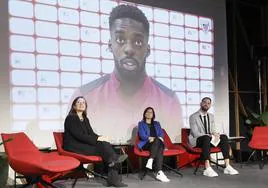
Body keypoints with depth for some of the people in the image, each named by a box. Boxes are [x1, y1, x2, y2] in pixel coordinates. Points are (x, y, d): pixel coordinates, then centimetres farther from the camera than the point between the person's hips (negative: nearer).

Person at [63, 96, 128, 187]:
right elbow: (79, 135, -19)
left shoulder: (85, 119, 18)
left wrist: (100, 137, -13)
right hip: (74, 146, -7)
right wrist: (97, 139, -22)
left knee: (106, 144, -20)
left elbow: (91, 133, 11)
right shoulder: (70, 118, -8)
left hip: (84, 144, 7)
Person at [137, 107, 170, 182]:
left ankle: (159, 173, -51)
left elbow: (161, 133, 12)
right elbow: (142, 135, -2)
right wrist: (150, 138, -21)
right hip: (146, 144, -3)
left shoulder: (157, 123, 28)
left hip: (158, 143, 3)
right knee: (157, 140, -37)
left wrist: (160, 138, -13)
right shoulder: (141, 123, 16)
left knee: (160, 147, -36)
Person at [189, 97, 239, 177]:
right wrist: (210, 136, -28)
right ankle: (207, 169, -44)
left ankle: (227, 167, -24)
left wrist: (215, 134, -14)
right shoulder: (193, 116, -7)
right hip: (197, 141, -6)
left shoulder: (211, 116, 15)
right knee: (206, 138, -38)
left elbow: (213, 130, 12)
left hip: (209, 138, 6)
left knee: (224, 137, -19)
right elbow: (195, 133, -16)